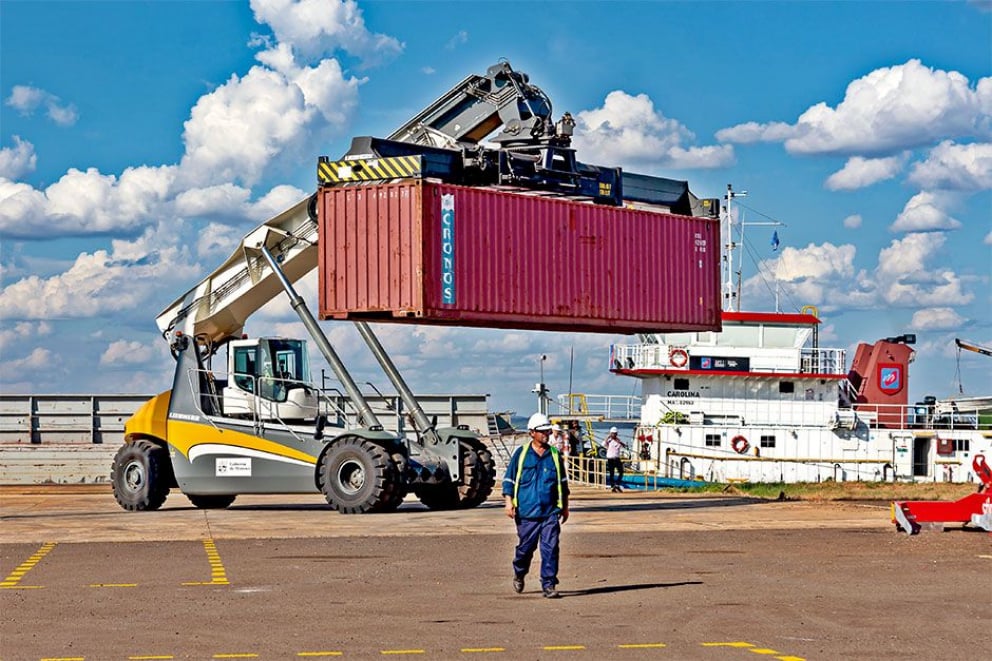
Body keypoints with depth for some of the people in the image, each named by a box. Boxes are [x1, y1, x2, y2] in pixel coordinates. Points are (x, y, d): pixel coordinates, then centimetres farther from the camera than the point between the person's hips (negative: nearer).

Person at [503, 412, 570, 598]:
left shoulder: (554, 455, 10)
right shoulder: (521, 454, 2)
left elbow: (563, 483, 19)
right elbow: (508, 480, 4)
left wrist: (565, 507, 20)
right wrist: (508, 501, -8)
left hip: (551, 512, 2)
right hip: (527, 512, -2)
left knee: (550, 548, -6)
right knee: (525, 547, 9)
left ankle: (549, 584, -2)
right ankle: (519, 574, 36)